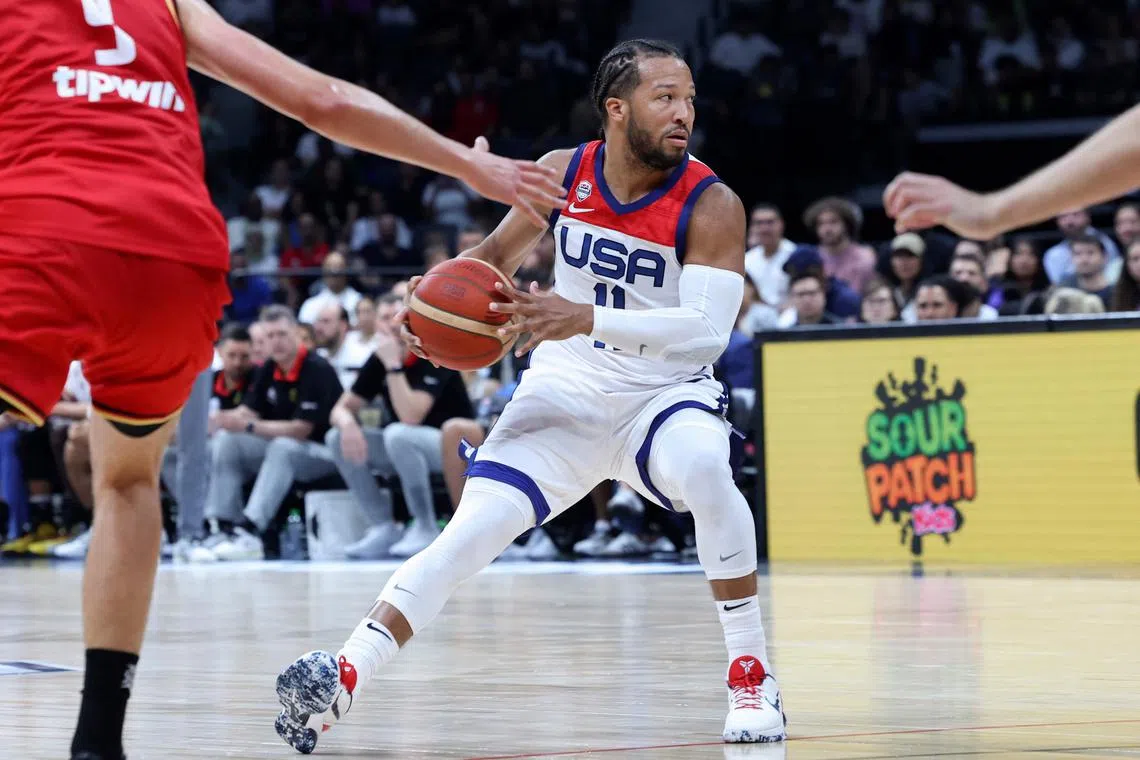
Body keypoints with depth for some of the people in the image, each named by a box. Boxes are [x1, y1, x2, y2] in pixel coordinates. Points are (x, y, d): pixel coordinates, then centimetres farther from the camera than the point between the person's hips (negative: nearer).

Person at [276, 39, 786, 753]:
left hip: (664, 393, -2)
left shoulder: (712, 207, -16)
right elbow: (497, 252, 15)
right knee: (473, 529, -17)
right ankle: (342, 680, -23)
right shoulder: (562, 173, -4)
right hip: (566, 389, 3)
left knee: (703, 467, -36)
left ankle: (751, 674, -22)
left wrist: (584, 318, -38)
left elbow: (708, 330, -28)